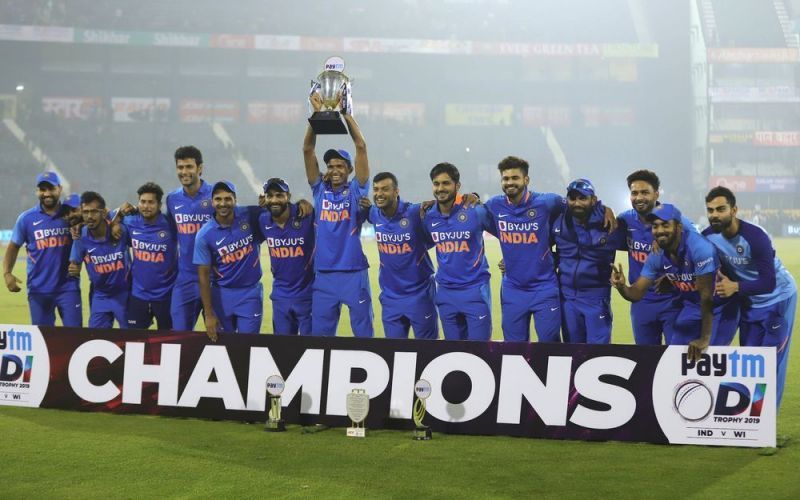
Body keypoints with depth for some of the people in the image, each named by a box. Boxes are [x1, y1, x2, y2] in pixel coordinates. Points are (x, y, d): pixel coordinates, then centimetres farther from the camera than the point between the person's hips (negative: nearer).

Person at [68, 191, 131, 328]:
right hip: (100, 296, 2)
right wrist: (74, 270, -24)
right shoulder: (81, 237, -13)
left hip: (124, 294, -2)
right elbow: (75, 264, -4)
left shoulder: (121, 230, -19)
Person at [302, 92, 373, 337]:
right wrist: (317, 113, -5)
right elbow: (308, 149, 2)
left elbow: (361, 146, -5)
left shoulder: (356, 190, 2)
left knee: (363, 333, 3)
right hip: (324, 274, 3)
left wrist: (345, 112, -6)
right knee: (320, 335, 8)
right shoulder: (320, 189, 8)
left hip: (354, 273, -3)